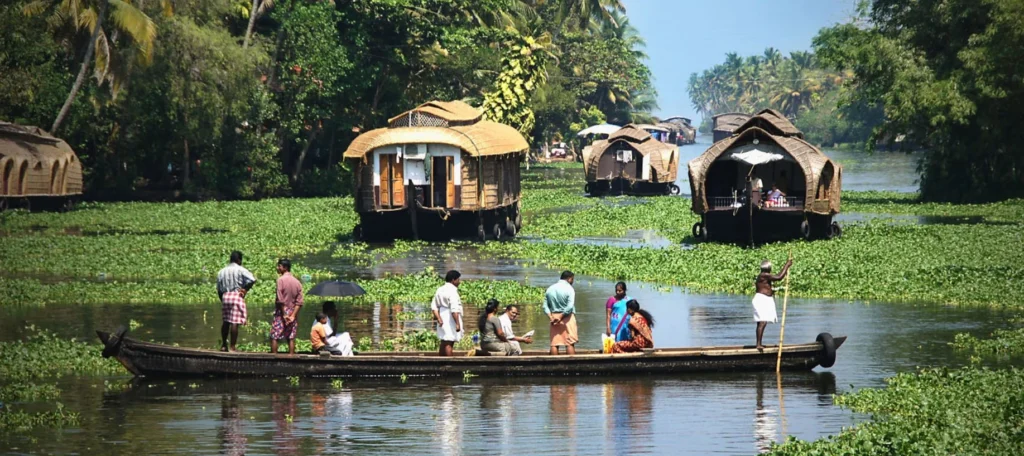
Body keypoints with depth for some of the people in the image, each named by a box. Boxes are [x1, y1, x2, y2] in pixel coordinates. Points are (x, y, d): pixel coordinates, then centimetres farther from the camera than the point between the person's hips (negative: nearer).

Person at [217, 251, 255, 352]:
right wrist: (245, 290, -4)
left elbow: (219, 290, 15)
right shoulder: (240, 270, -4)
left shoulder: (221, 272, 14)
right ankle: (232, 347, -7)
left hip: (225, 296, 6)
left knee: (225, 322, 16)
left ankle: (223, 345, 21)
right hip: (237, 296, -6)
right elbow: (252, 279, -17)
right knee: (235, 322, -6)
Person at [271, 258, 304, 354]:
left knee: (274, 337, -1)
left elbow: (280, 300, -15)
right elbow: (299, 302, 1)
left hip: (281, 312, -5)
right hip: (293, 313, 5)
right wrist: (293, 315, -4)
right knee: (291, 338, 6)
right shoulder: (297, 282, 7)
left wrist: (284, 314, -12)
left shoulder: (281, 280, -10)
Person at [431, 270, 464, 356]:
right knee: (449, 343, -5)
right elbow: (454, 309, -22)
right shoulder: (452, 291, -16)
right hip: (450, 320, -8)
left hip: (443, 320, 8)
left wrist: (438, 318, 0)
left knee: (444, 343, 14)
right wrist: (457, 323, -21)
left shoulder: (440, 290, 10)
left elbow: (434, 307, 6)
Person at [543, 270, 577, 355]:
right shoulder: (569, 289, -8)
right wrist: (561, 317, -12)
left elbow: (545, 306, 5)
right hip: (567, 317, -5)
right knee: (570, 343, -4)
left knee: (554, 343, 4)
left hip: (554, 317, 5)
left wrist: (551, 317, -4)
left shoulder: (550, 289, 10)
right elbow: (570, 307, -17)